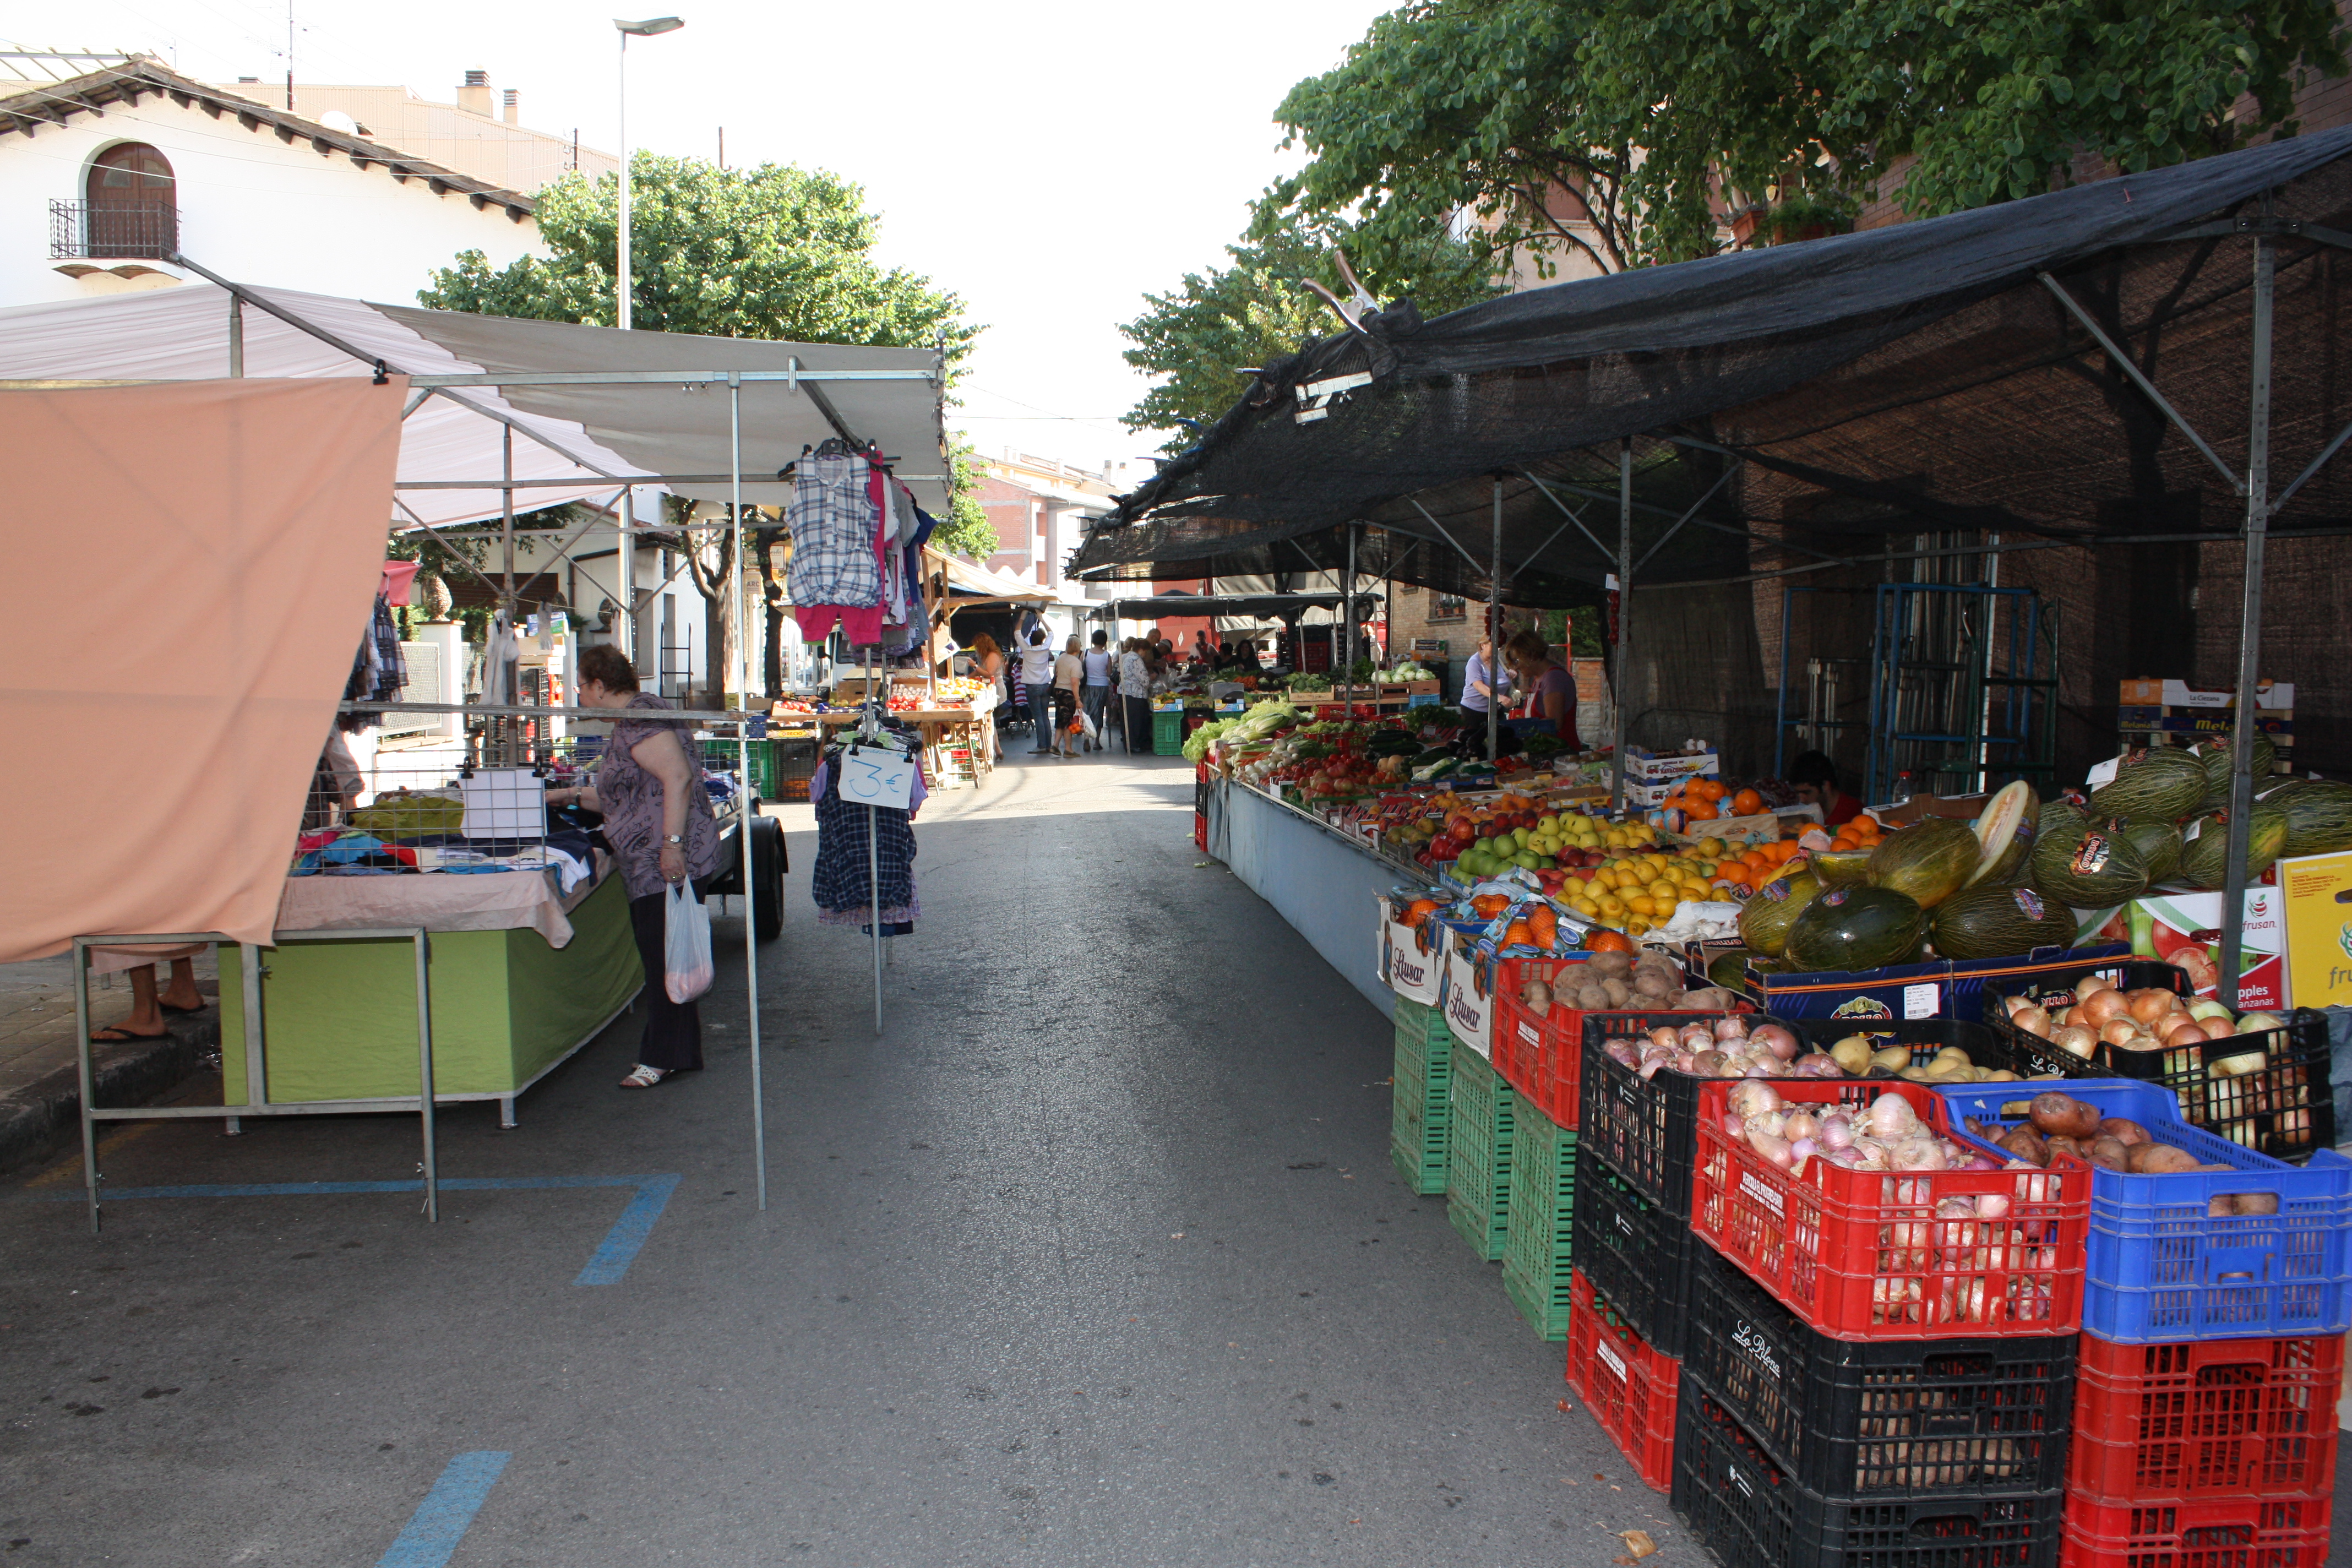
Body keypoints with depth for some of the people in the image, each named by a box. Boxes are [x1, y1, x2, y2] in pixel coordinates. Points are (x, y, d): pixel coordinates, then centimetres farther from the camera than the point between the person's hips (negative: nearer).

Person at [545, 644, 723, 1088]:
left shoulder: (640, 718, -12)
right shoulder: (628, 722, 22)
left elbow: (678, 778, -23)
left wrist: (672, 843, -28)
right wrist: (573, 797, 32)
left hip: (671, 862, -11)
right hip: (649, 868, 11)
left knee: (663, 957, -6)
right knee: (660, 956, 12)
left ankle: (664, 1058, 1)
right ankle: (680, 1053, 18)